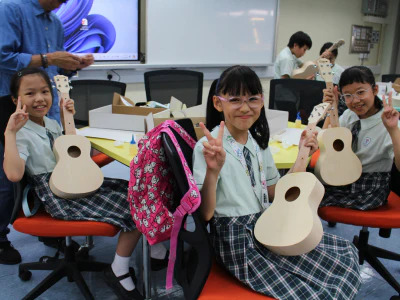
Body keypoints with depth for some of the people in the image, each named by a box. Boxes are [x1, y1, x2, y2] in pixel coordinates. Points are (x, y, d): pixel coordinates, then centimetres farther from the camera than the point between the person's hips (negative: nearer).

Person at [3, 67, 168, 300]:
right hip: (59, 198, -8)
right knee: (134, 207, -13)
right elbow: (14, 174, -28)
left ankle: (157, 248, 14)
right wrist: (10, 132, -29)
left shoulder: (52, 123, 10)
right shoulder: (20, 133, -13)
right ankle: (118, 271, 2)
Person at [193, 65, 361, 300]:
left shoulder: (259, 142, 5)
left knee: (346, 253, 8)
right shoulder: (208, 147, -17)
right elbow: (205, 213, -20)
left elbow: (274, 193, 12)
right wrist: (213, 170, -36)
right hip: (237, 241, -7)